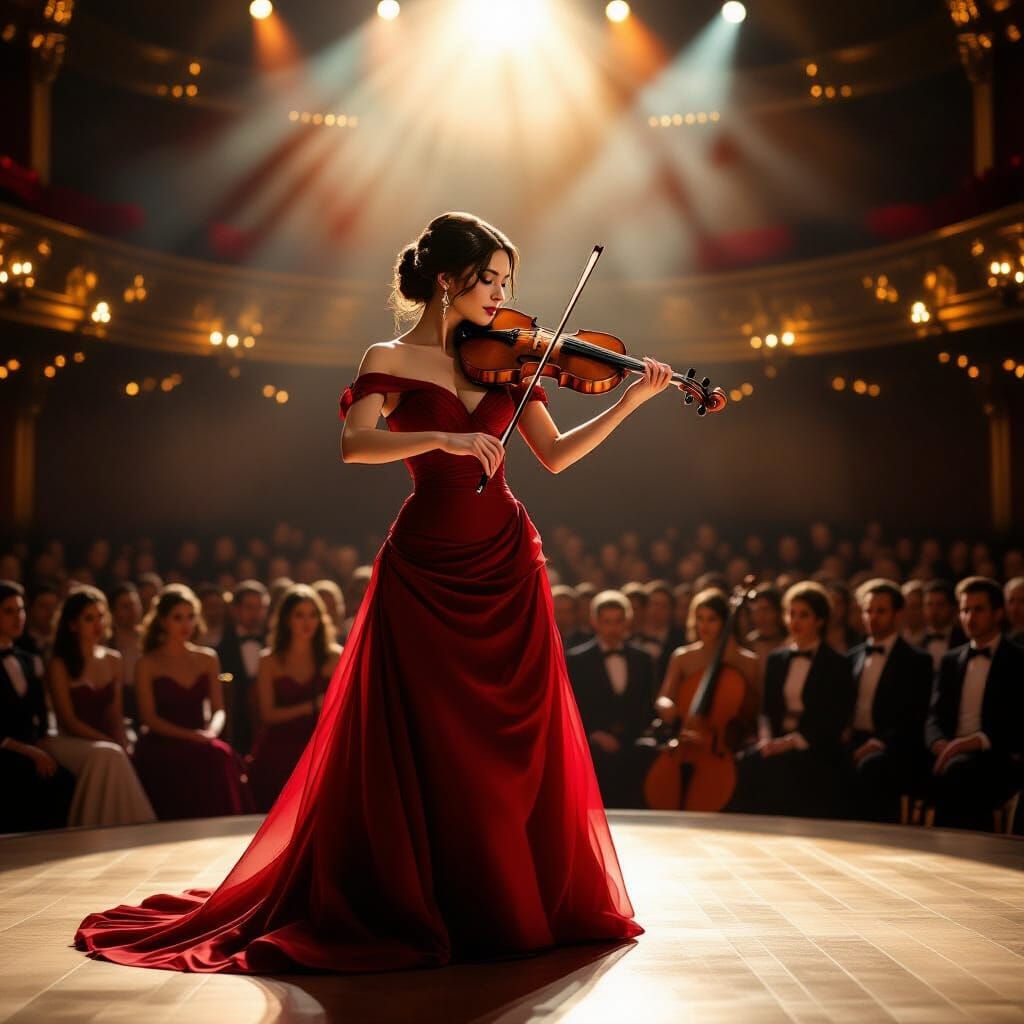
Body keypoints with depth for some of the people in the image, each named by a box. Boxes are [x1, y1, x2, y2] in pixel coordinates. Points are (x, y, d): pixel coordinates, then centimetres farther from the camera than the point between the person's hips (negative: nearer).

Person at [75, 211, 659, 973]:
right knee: (416, 748, 1)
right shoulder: (392, 360, -3)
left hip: (507, 566, 4)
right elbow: (351, 444, -19)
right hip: (424, 569, -4)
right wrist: (442, 436, -31)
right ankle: (406, 903, 15)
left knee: (515, 743, 6)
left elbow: (555, 456, 5)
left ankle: (515, 900, 20)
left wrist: (631, 400, -3)